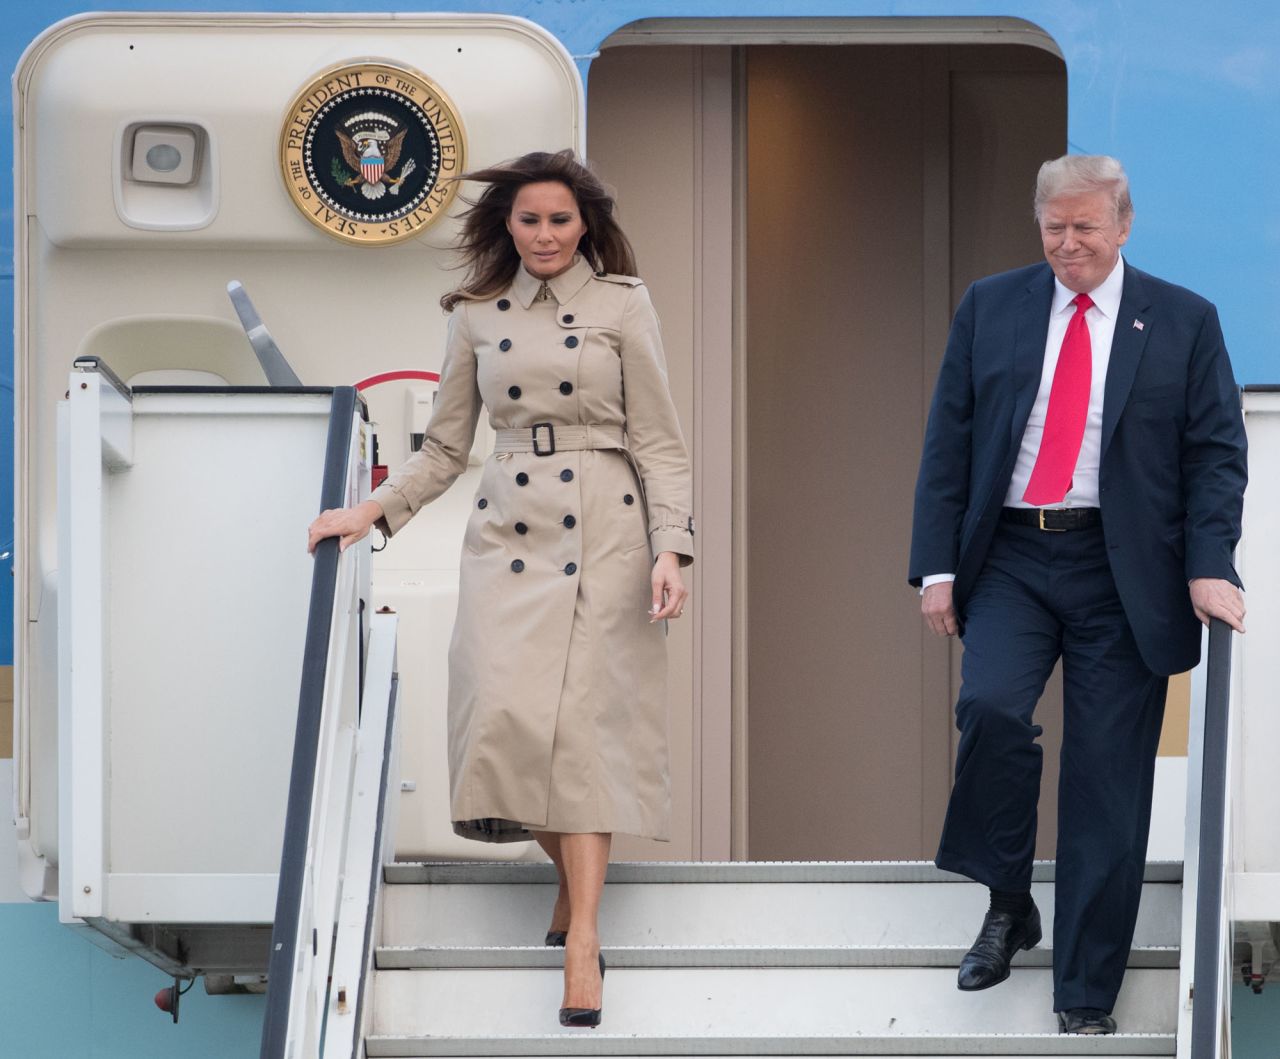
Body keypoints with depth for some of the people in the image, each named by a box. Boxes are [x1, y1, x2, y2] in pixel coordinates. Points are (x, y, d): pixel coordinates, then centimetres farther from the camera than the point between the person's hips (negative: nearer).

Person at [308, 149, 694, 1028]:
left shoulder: (622, 304, 3)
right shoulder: (476, 315, 11)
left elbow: (658, 440, 1)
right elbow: (447, 447, 16)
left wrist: (671, 548, -10)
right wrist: (374, 511, 3)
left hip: (604, 533, -3)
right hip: (509, 531, 3)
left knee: (586, 719, -10)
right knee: (508, 711, -11)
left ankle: (581, 937, -12)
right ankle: (573, 874, 13)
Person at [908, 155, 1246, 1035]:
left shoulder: (1184, 322, 4)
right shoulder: (990, 308, 8)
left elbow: (1216, 453, 2)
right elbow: (948, 442, 7)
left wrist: (1209, 567, -12)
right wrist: (938, 566, -1)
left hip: (1122, 571, -1)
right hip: (1010, 557, 1)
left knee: (1107, 785, 0)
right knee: (989, 705, -25)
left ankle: (1086, 1001, 8)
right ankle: (1008, 903, -1)